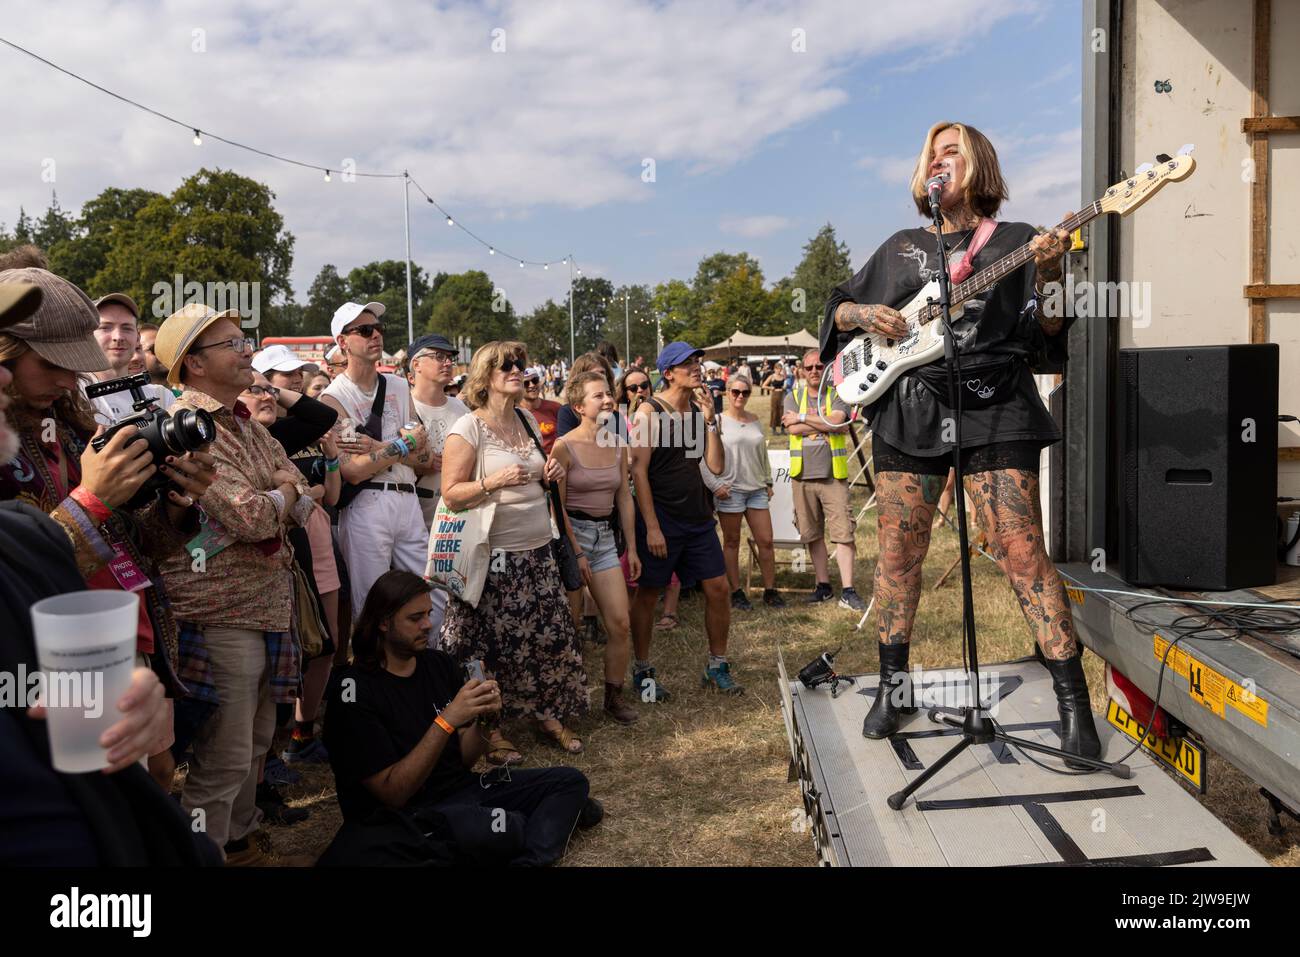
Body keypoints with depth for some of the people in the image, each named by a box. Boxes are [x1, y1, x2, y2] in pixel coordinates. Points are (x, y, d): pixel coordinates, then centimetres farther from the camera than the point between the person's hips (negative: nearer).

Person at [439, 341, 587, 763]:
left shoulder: (527, 420, 11)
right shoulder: (467, 428, -10)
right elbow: (451, 493, -11)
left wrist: (550, 473, 2)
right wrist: (493, 482, -26)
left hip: (538, 550, 7)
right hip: (495, 554, -6)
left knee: (551, 637, 10)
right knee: (492, 645, 1)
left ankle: (548, 715, 26)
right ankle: (489, 730, 16)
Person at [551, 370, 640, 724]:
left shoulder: (618, 445, 7)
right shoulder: (564, 447, -11)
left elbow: (624, 499, 12)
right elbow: (557, 507, -11)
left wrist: (632, 548, 10)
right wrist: (577, 554, -12)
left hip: (605, 536, 5)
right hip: (570, 535, -5)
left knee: (620, 623, 1)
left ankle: (614, 696, 17)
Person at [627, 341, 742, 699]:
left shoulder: (699, 410, 8)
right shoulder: (650, 411, -9)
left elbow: (716, 466, 2)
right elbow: (639, 470, -13)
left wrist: (710, 419, -8)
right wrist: (651, 526, -16)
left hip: (698, 516, 6)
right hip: (660, 517, -6)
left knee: (719, 588, 5)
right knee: (648, 593, 4)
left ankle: (717, 666, 21)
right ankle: (642, 672, 20)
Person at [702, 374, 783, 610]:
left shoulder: (754, 420, 12)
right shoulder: (718, 421, -4)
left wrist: (768, 482, 18)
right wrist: (715, 485, -13)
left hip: (757, 489, 5)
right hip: (729, 490, -4)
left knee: (766, 541, 3)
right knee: (732, 542, 4)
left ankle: (770, 590, 14)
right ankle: (736, 592, 14)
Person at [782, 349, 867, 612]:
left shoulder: (837, 396, 5)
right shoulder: (793, 397, 10)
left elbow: (837, 422, -15)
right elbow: (793, 429, -7)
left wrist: (803, 417, -8)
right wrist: (824, 421, -9)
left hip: (833, 474, -2)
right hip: (803, 475, 2)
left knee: (843, 532, -7)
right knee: (813, 534, 9)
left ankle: (847, 591, -5)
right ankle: (823, 585, 21)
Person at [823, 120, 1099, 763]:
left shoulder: (1017, 241, 8)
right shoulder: (902, 247, 18)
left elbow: (1044, 335, -1)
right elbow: (838, 306, 22)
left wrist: (1047, 279, -19)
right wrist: (863, 314, 0)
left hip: (994, 411, -3)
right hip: (908, 410, 4)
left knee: (1023, 555, -10)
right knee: (899, 554, 6)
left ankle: (1074, 704, -1)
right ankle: (892, 689, 21)